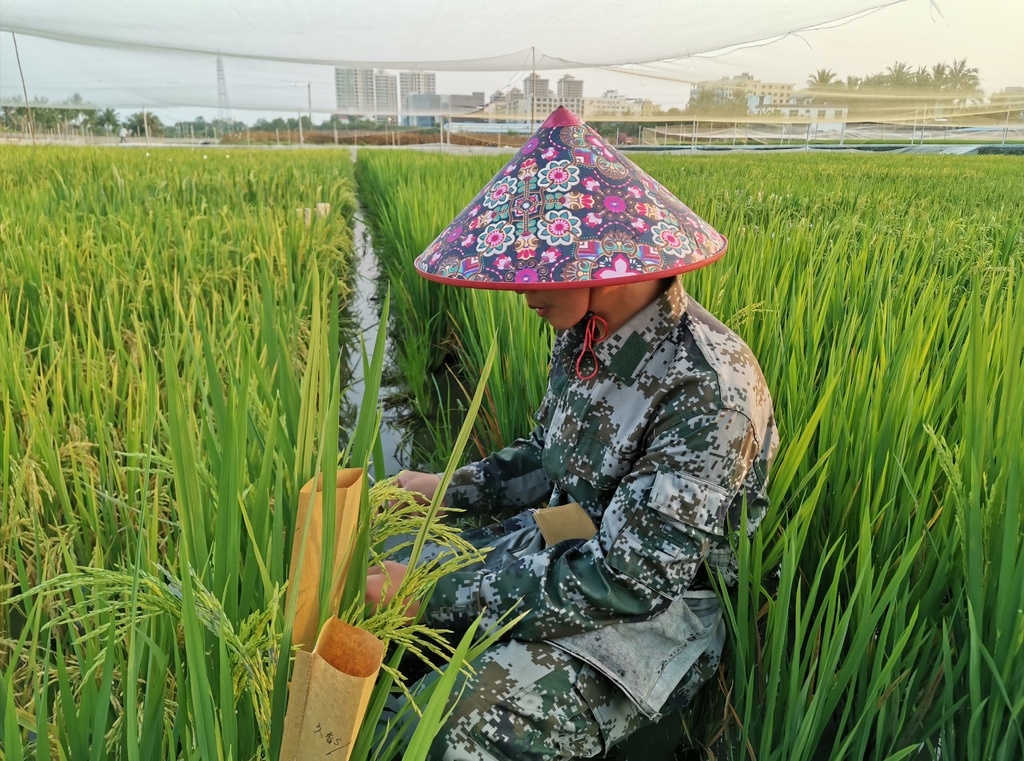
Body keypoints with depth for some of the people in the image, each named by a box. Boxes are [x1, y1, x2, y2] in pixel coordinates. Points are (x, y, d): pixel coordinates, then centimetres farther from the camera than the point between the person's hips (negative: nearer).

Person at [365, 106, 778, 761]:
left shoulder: (708, 390, -29)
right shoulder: (586, 337, -4)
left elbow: (625, 581, -28)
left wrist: (439, 596, -26)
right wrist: (450, 487, 0)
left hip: (650, 610, -7)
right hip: (560, 549, 8)